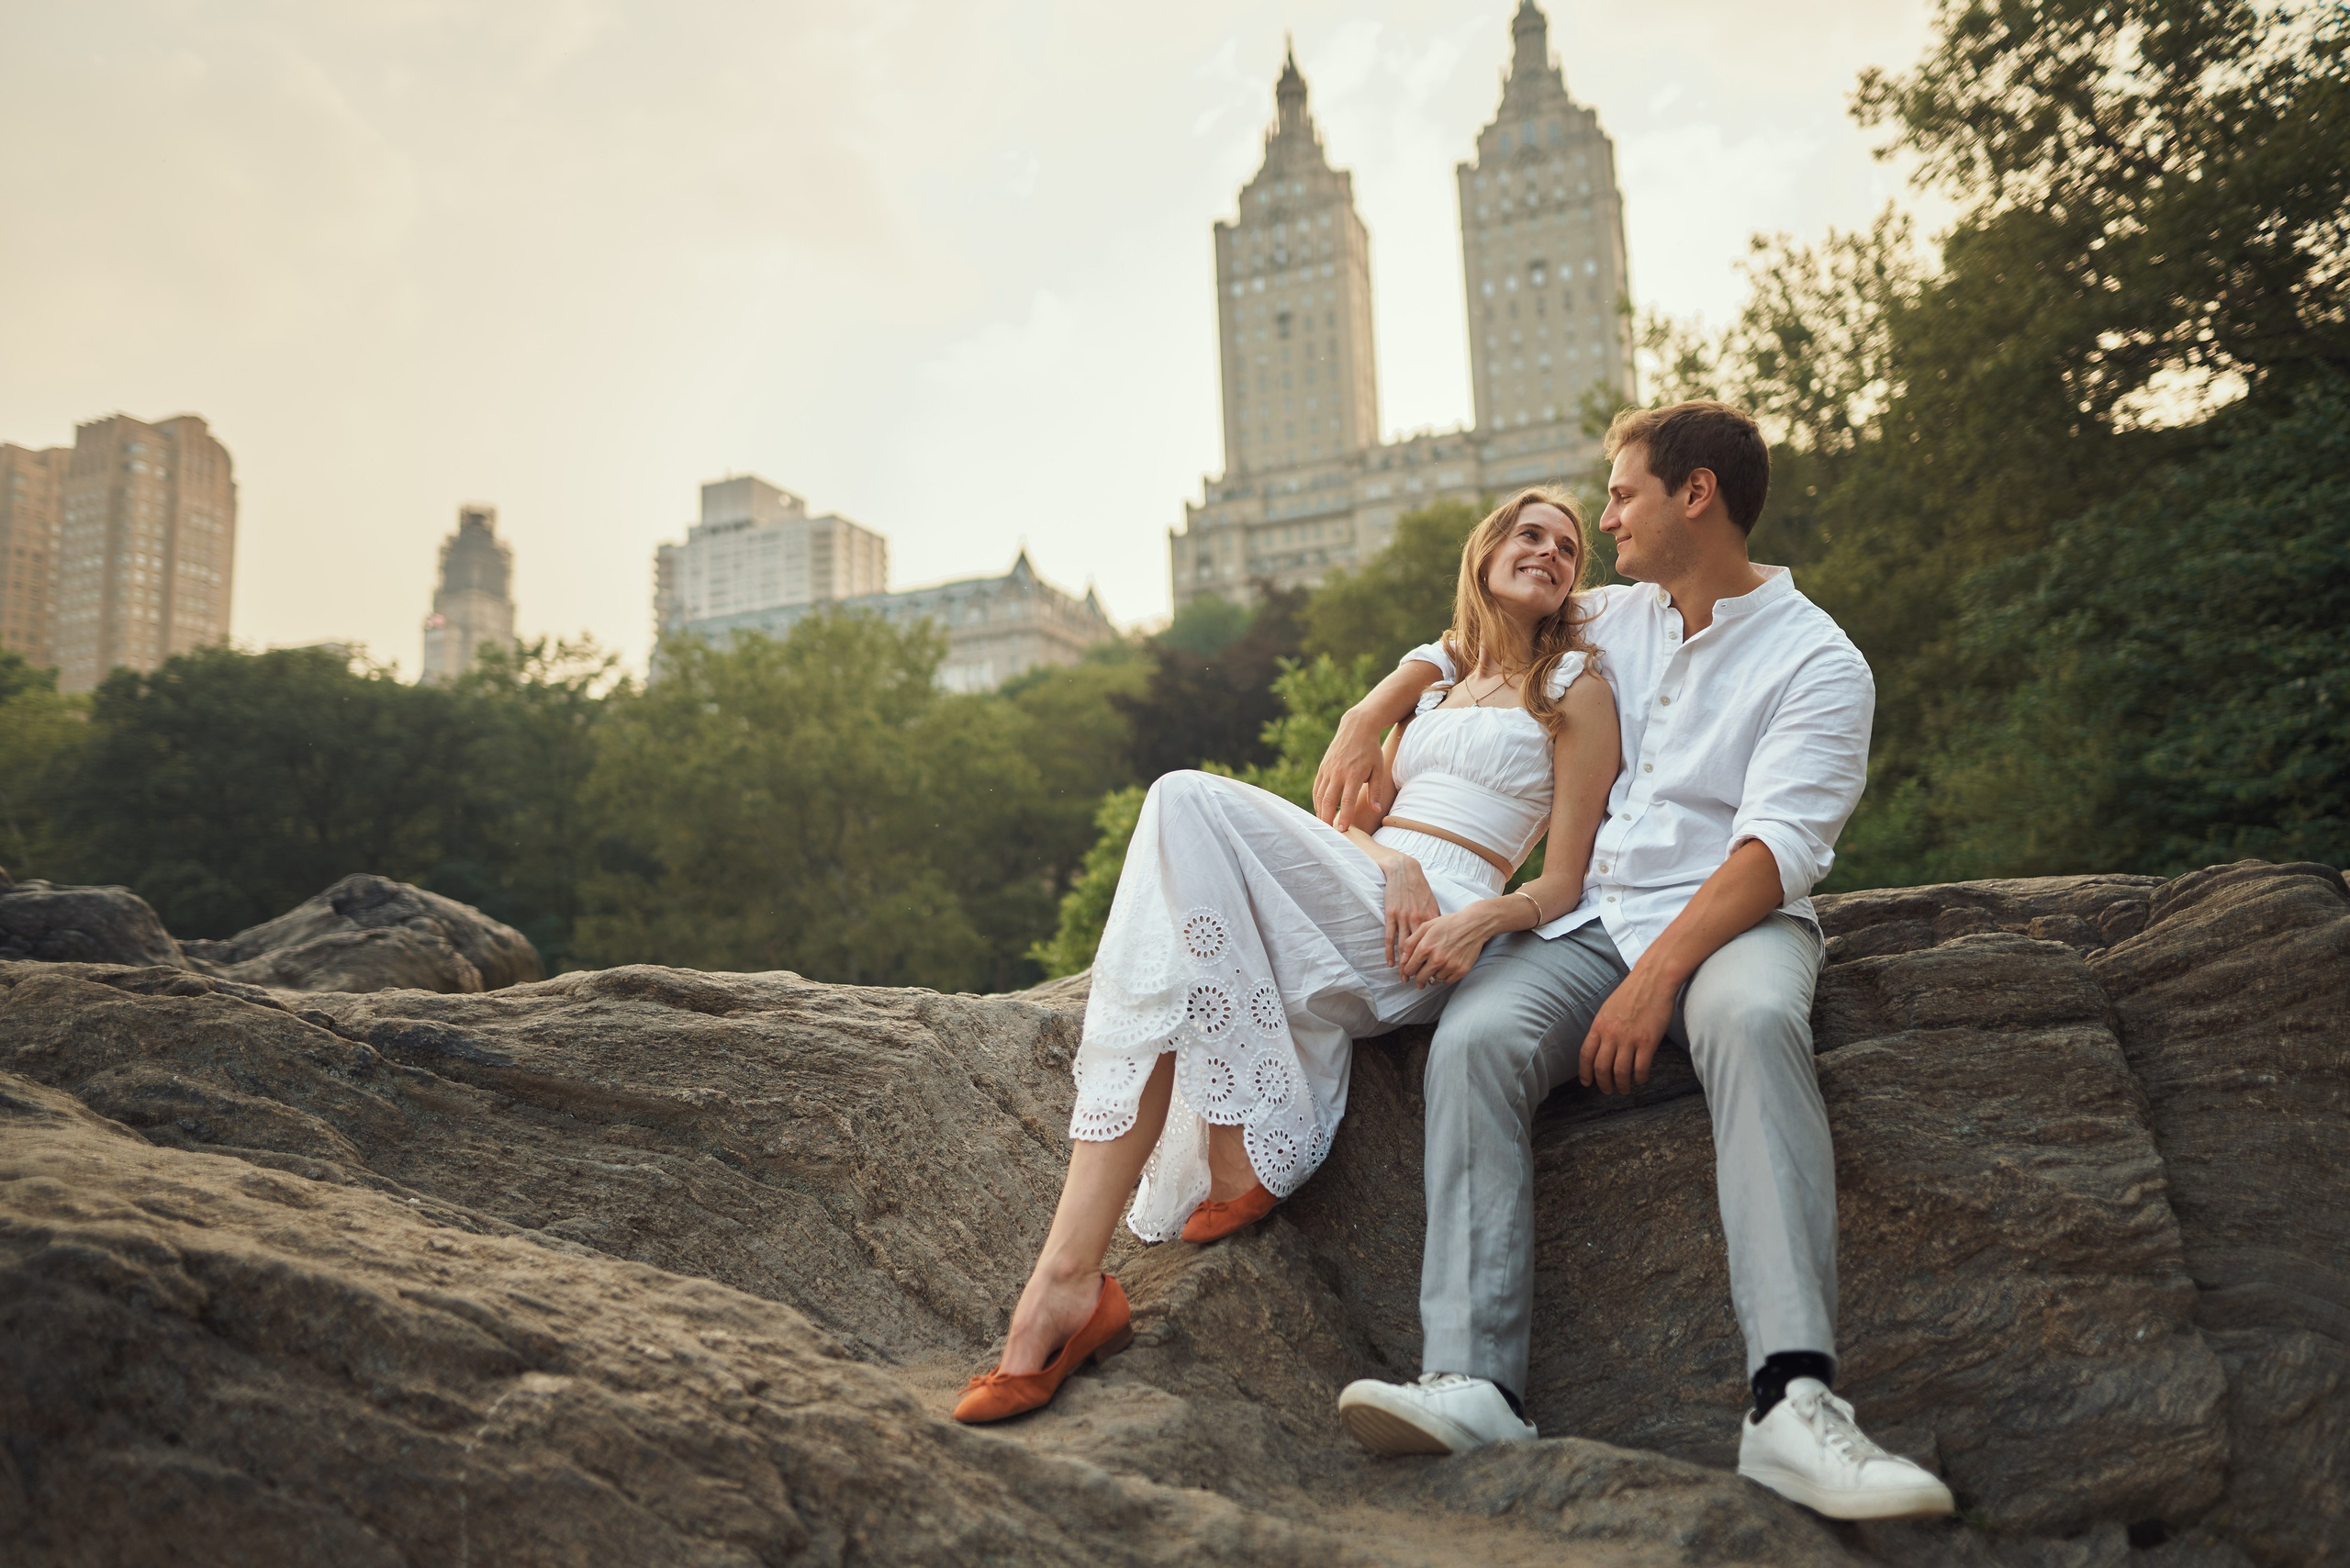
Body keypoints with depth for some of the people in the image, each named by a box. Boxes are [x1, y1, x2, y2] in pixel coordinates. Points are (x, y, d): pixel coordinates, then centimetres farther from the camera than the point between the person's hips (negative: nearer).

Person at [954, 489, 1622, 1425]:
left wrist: (1488, 916, -15)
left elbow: (1564, 883, 6)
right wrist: (1391, 860, -3)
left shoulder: (1576, 691, 15)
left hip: (1425, 948, -5)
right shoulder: (1431, 686, 32)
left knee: (1189, 802, -26)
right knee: (1173, 972, -28)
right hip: (1355, 899, 5)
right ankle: (1073, 1277, -34)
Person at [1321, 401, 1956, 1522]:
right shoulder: (1616, 619, 18)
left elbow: (1778, 849, -14)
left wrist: (1659, 975, -26)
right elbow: (1457, 650, 31)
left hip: (1732, 918, -4)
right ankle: (1471, 1381, -37)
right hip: (1581, 919, 4)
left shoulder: (1817, 663, -1)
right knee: (1475, 1037, -28)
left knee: (1754, 1018, -40)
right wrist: (1362, 725, 12)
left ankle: (1793, 1401, -48)